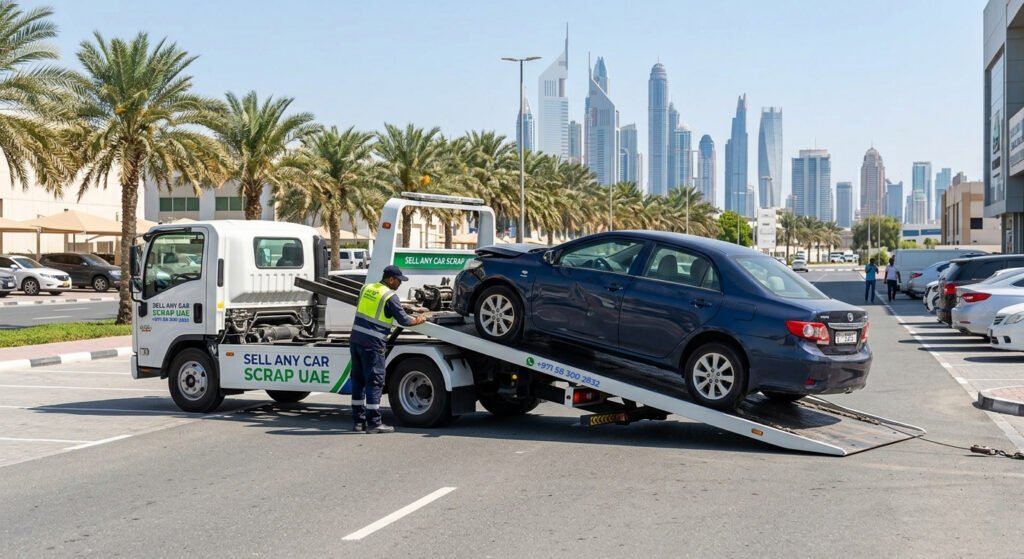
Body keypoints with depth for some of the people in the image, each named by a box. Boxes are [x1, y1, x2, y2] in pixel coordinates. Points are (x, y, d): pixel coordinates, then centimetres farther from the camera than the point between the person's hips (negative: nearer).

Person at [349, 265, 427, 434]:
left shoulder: (366, 288, 11)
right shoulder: (390, 296, -10)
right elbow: (403, 320, -7)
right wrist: (418, 320, 11)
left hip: (355, 340, 7)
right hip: (373, 344, -7)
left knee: (358, 381, 13)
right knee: (374, 382, -2)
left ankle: (358, 421, 17)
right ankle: (373, 423, -1)